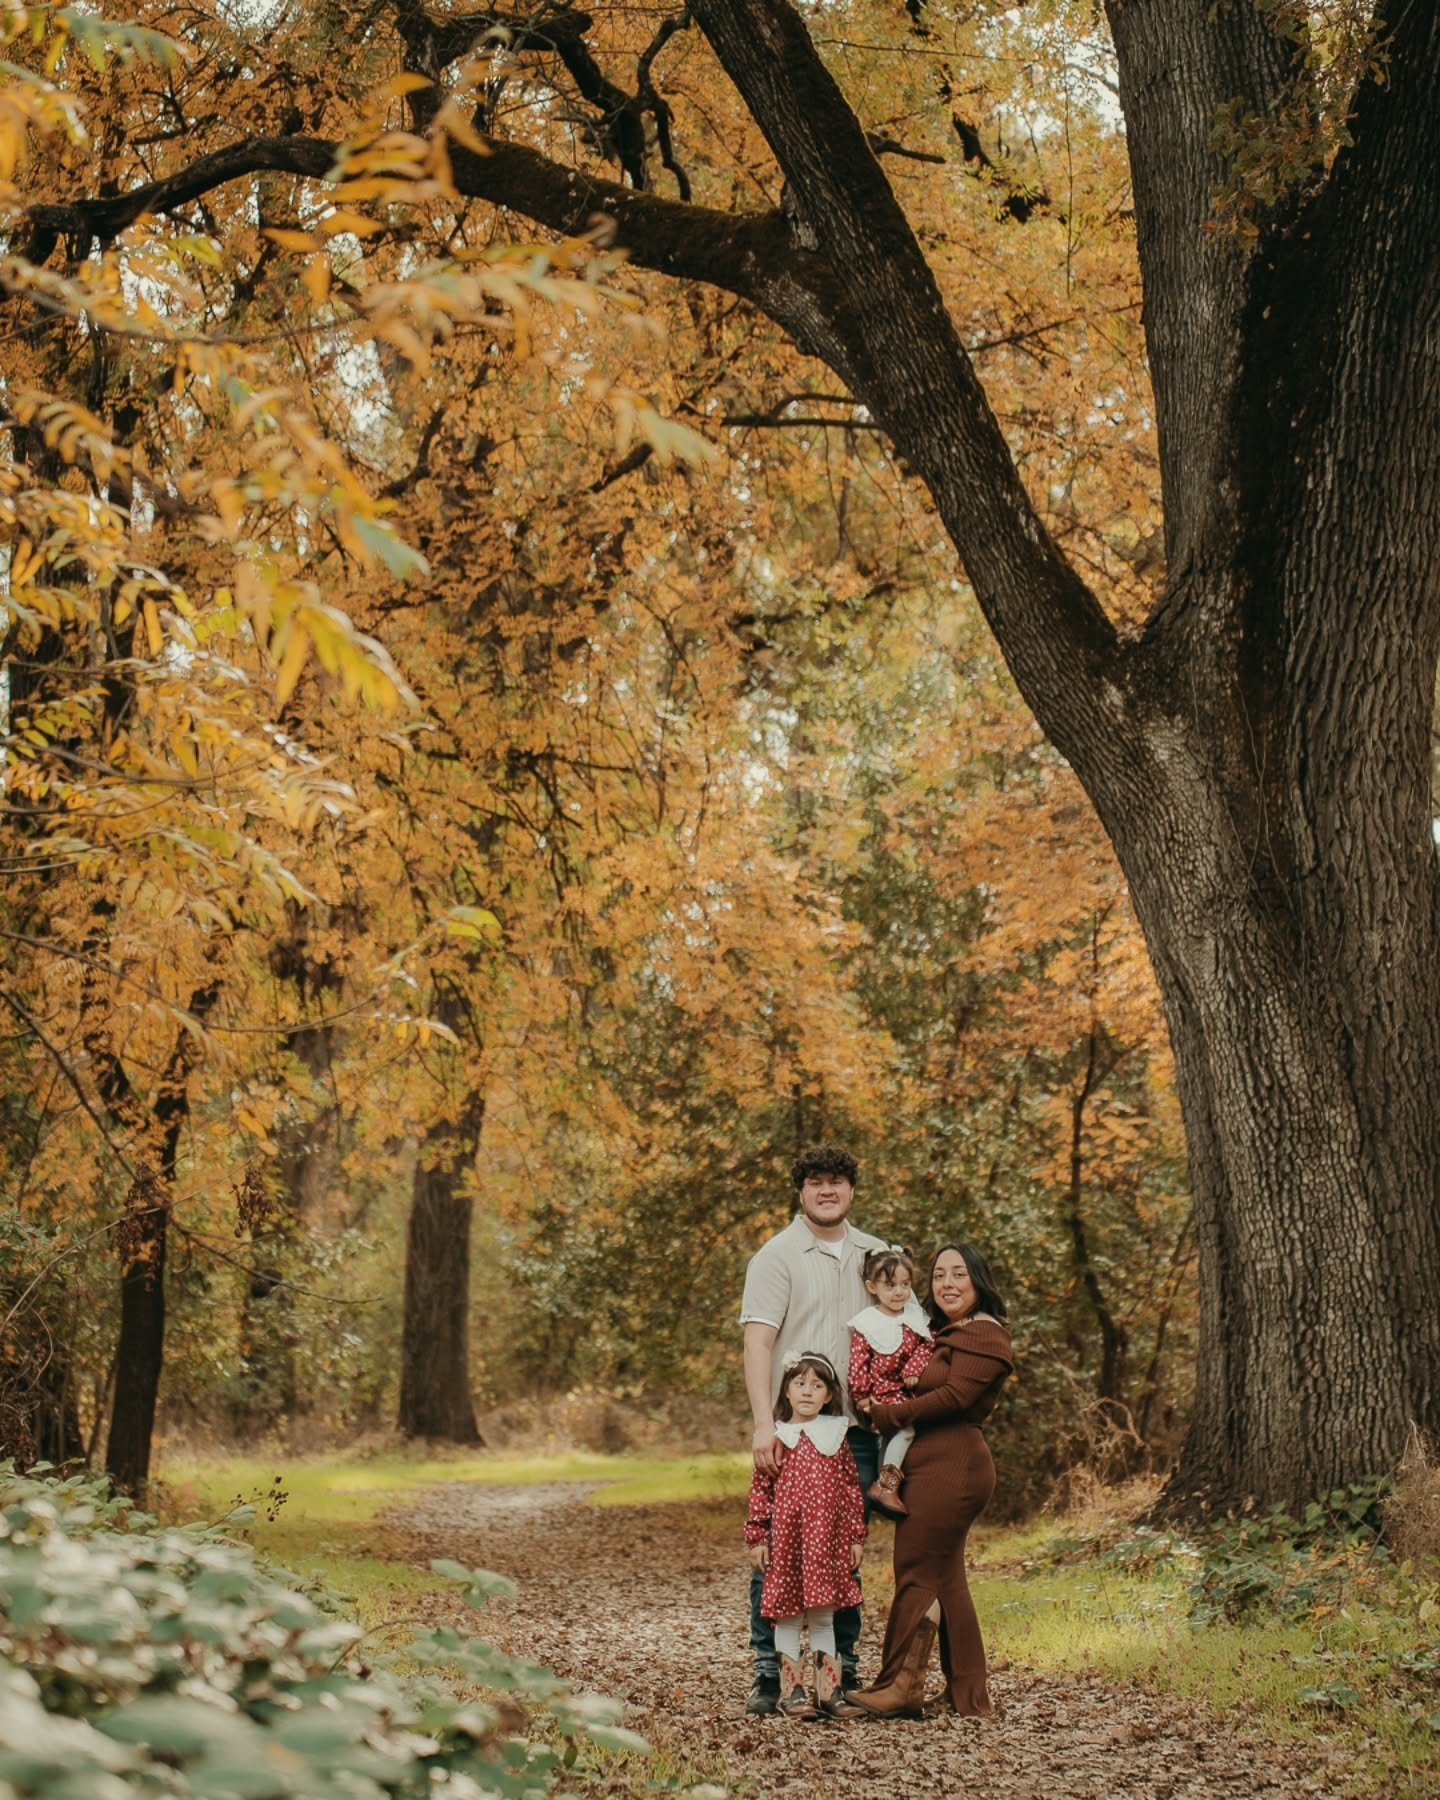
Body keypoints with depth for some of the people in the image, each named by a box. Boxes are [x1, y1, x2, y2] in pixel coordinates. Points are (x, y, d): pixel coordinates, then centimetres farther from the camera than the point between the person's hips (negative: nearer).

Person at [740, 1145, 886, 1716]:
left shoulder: (874, 1255, 12)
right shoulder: (777, 1256, -2)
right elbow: (758, 1343, -10)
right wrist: (763, 1424, -20)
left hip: (856, 1427, 4)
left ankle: (843, 1669, 18)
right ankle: (767, 1673, 4)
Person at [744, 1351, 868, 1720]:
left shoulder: (837, 1438, 8)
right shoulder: (777, 1438, 2)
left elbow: (853, 1490, 10)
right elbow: (760, 1490, 2)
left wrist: (856, 1537, 7)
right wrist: (757, 1537, -2)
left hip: (827, 1539, 1)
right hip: (786, 1537, -1)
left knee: (823, 1616, 7)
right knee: (787, 1615, 3)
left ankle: (828, 1691, 13)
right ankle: (791, 1691, 12)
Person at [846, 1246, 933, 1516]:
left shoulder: (916, 1318, 7)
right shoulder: (866, 1324, -8)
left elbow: (926, 1347, 0)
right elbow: (857, 1365, -10)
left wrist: (914, 1369, -15)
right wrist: (863, 1398, -14)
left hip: (908, 1392, 6)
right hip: (882, 1394, -6)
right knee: (905, 1427, -19)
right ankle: (886, 1484, -14)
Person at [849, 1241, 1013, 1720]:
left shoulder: (983, 1334, -8)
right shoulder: (945, 1335, 24)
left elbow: (955, 1396, -17)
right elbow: (924, 1391, 20)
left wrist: (888, 1414, -12)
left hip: (951, 1467, -10)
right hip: (934, 1467, 10)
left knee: (916, 1571, -7)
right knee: (945, 1579, 11)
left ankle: (900, 1686, -3)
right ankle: (969, 1695, 15)